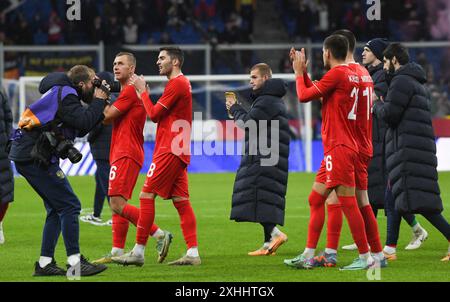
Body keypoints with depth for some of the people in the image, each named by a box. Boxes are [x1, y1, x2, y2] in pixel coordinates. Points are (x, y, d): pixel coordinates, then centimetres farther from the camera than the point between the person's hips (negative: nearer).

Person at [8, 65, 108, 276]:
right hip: (35, 157, -10)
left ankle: (45, 263, 13)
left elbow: (81, 130, 21)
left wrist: (98, 108, 11)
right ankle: (75, 262, -10)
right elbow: (84, 122, -21)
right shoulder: (65, 94, -10)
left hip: (27, 156, 10)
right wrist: (98, 101, -6)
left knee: (57, 209, 14)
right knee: (69, 206, -9)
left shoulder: (64, 94, 20)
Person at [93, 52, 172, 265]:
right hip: (122, 153, 11)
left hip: (126, 155, -11)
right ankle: (117, 252, 9)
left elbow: (107, 116, -13)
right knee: (118, 203, 9)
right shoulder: (126, 91, 22)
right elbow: (108, 119, 22)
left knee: (117, 203, -16)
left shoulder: (130, 91, -11)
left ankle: (159, 235, -17)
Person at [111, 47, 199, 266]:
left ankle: (138, 252, -7)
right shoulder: (182, 83, 20)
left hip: (169, 150, -10)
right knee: (181, 200, 5)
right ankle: (193, 253, -1)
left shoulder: (177, 84, -12)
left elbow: (154, 114, -11)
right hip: (178, 151, 10)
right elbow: (158, 115, 20)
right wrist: (145, 94, 11)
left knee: (147, 195, -7)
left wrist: (142, 91, 0)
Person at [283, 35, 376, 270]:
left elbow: (304, 95, -9)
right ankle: (308, 256, 15)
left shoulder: (336, 74, -13)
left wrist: (299, 73, 6)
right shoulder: (351, 75, 15)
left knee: (348, 203, -9)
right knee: (315, 200, 13)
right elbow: (314, 93, 25)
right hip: (336, 148, 10)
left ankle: (365, 257, -8)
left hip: (339, 148, -10)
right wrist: (302, 71, 23)